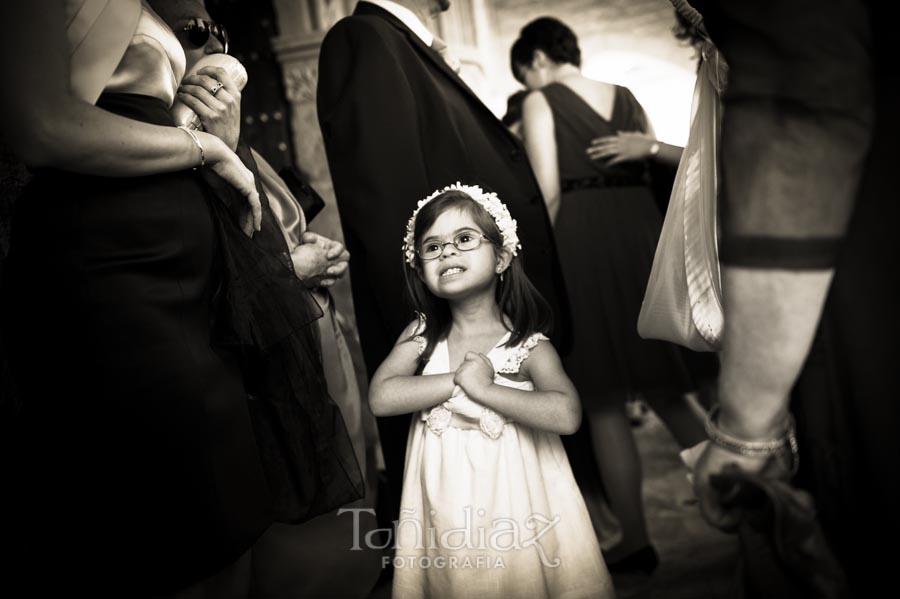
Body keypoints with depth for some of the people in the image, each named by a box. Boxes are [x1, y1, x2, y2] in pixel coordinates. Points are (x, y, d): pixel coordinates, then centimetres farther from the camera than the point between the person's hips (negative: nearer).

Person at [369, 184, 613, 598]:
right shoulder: (422, 335, -2)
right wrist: (457, 379, -19)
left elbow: (566, 415, -26)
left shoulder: (528, 345, -12)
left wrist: (485, 388, -24)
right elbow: (381, 398, -14)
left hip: (512, 509, -2)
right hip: (445, 509, 3)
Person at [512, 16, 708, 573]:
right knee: (666, 391, 15)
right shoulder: (626, 97, 18)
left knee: (605, 402, 2)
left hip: (583, 235, -5)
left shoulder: (540, 102, 4)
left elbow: (549, 191, -7)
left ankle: (636, 539, 8)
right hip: (644, 231, 5)